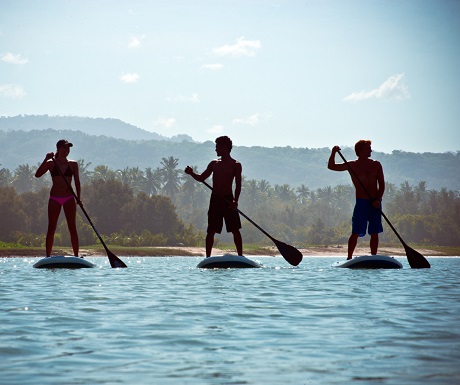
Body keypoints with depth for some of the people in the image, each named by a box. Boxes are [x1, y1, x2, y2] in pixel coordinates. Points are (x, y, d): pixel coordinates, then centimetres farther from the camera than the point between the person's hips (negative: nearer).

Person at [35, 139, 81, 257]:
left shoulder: (73, 165, 8)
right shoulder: (51, 164, 3)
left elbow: (77, 182, 6)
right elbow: (37, 175, -8)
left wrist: (78, 198, -7)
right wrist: (46, 160, -16)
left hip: (69, 199, 1)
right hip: (54, 199, -1)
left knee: (72, 228, -1)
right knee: (51, 228, -1)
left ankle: (76, 255, 2)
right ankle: (48, 256, 1)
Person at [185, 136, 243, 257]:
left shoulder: (236, 165, -1)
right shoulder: (214, 163, 12)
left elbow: (238, 185, -7)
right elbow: (201, 178, 14)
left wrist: (235, 201, -20)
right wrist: (192, 173, -6)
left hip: (228, 199, -4)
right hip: (215, 199, 4)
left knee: (235, 230, -3)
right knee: (211, 231, 2)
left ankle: (240, 256, 2)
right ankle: (208, 257, 7)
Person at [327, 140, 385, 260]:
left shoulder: (376, 165, 8)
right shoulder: (352, 165, 2)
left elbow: (381, 184, 6)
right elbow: (331, 166, 0)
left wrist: (378, 199, -8)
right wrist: (333, 153, -16)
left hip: (375, 203, 3)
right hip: (361, 202, -3)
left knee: (375, 233, 5)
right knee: (356, 233, -8)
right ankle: (349, 258, -5)